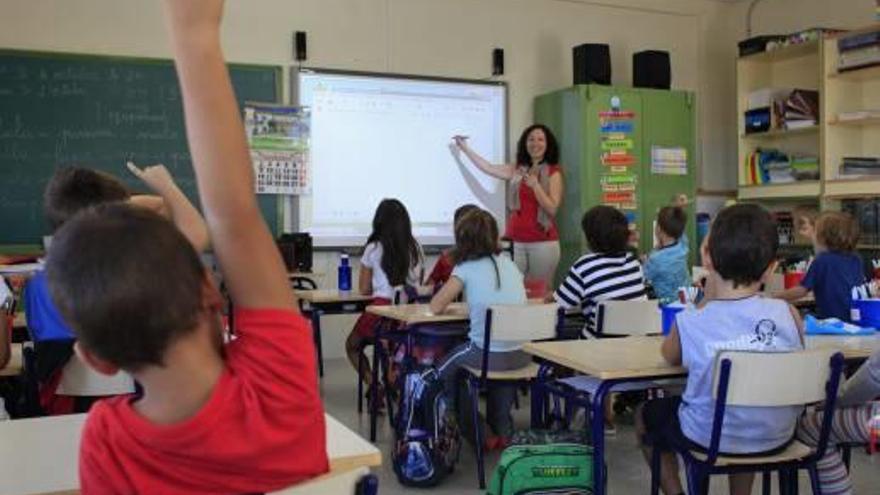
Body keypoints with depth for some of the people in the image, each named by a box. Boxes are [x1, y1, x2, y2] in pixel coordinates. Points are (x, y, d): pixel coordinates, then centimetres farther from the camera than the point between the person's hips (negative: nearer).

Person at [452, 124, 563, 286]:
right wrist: (464, 148, 18)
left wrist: (535, 185, -21)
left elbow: (552, 209, -9)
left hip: (543, 243, -3)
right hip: (516, 241, 4)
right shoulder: (517, 170, 10)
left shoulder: (553, 173, -1)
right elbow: (488, 168, 15)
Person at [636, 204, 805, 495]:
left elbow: (670, 357, 3)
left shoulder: (690, 322, -21)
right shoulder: (788, 314, -16)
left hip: (710, 438, -3)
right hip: (776, 438, 3)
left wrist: (708, 297, -3)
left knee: (645, 416, 26)